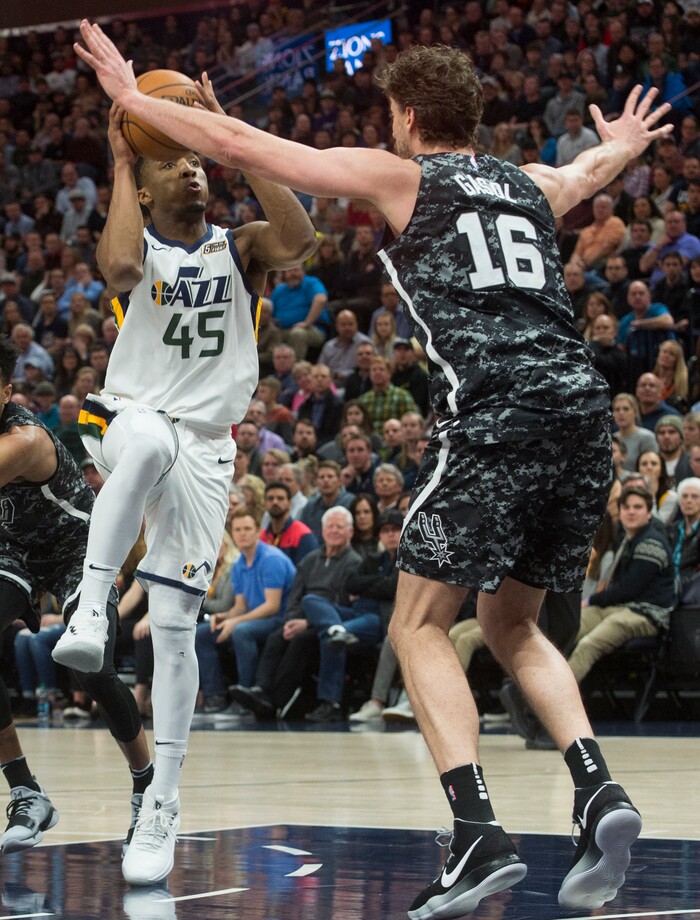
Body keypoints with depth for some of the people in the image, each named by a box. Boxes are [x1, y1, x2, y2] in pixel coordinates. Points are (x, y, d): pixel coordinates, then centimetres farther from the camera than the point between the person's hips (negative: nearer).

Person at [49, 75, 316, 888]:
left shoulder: (240, 248, 5)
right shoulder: (137, 246, 2)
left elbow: (299, 240, -19)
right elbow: (120, 265, -25)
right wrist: (121, 163, -15)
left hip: (203, 452, 2)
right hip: (126, 420, -1)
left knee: (174, 625, -3)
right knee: (149, 435, -41)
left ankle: (161, 811, 4)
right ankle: (90, 609, -41)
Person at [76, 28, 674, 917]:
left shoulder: (399, 176, 10)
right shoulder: (528, 184, 25)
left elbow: (239, 144, 12)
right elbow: (590, 170, 51)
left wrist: (129, 93, 24)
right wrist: (623, 143, 75)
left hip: (494, 414, -6)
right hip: (583, 407, 6)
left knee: (419, 626, 3)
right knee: (511, 625, 21)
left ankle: (480, 835, -13)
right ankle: (598, 791, 0)